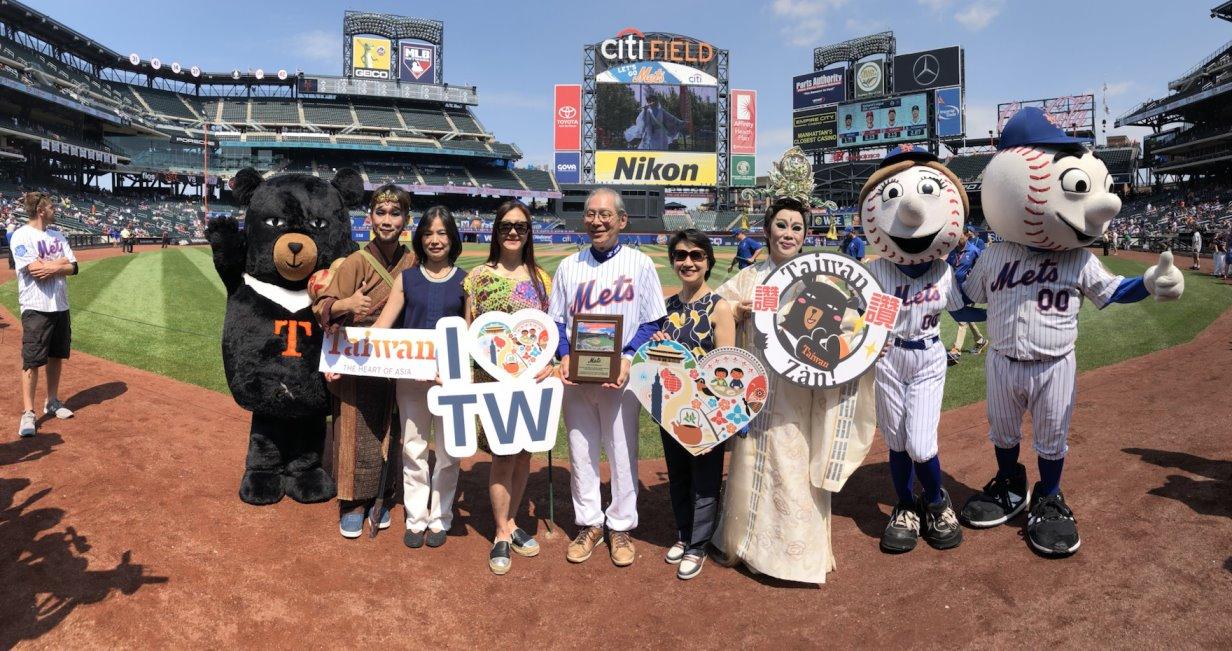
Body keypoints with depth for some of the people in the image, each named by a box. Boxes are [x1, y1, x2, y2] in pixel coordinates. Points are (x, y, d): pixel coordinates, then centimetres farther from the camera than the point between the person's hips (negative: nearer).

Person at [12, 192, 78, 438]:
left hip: (60, 306, 7)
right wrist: (61, 262, -6)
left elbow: (73, 268, 3)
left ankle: (52, 402, 26)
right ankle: (28, 413, 0)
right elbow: (36, 270, -19)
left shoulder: (57, 236, 12)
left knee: (57, 356, 13)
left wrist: (51, 267, -15)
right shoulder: (21, 236, -9)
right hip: (36, 307, -7)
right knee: (32, 360, -5)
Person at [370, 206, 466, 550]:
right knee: (413, 449, 8)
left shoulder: (465, 281, 3)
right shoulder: (406, 279, 5)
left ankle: (440, 519, 23)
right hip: (411, 375, 1)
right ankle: (416, 519, 22)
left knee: (448, 451, 7)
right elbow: (381, 326, 0)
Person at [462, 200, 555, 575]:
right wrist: (470, 374, -8)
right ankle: (503, 534, 14)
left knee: (524, 453, 10)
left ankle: (511, 522, 27)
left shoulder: (540, 278, 7)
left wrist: (549, 363, -7)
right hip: (493, 379, -3)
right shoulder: (479, 276, 0)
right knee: (504, 455, -2)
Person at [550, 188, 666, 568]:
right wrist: (564, 356, -8)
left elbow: (651, 322, -1)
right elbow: (557, 320, 10)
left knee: (622, 453, 6)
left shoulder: (640, 264, 0)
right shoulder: (568, 266, 8)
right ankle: (589, 523, 26)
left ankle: (620, 526, 23)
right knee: (580, 452, 9)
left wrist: (627, 359, -16)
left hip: (621, 376, -2)